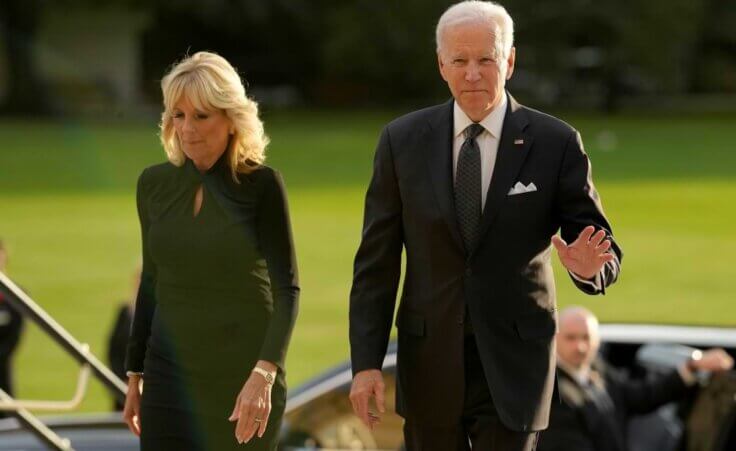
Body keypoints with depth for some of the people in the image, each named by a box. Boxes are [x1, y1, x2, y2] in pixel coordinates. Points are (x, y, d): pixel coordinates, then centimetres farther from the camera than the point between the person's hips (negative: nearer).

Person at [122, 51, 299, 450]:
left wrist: (263, 374, -27)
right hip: (172, 374, 3)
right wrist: (135, 375, 14)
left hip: (245, 371, -3)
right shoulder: (155, 184, 5)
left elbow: (286, 288, -14)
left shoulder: (261, 185, -8)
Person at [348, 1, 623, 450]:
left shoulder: (555, 143, -5)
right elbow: (377, 261, 2)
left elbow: (603, 249, 0)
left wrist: (588, 265, -24)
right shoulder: (403, 140, 0)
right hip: (430, 359, 2)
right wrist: (366, 361, -5)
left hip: (513, 364, -2)